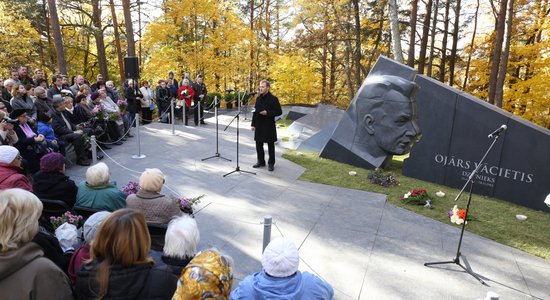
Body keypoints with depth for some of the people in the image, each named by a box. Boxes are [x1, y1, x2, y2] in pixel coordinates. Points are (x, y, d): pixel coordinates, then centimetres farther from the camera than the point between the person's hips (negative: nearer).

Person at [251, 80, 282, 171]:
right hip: (259, 126, 6)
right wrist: (253, 124, 10)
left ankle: (271, 163, 16)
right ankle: (260, 161, 25)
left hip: (269, 126, -6)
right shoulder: (258, 98, 10)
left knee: (270, 145, 5)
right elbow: (255, 111, 14)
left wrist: (267, 113, -21)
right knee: (258, 144, 10)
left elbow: (279, 112, -11)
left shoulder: (273, 99, -9)